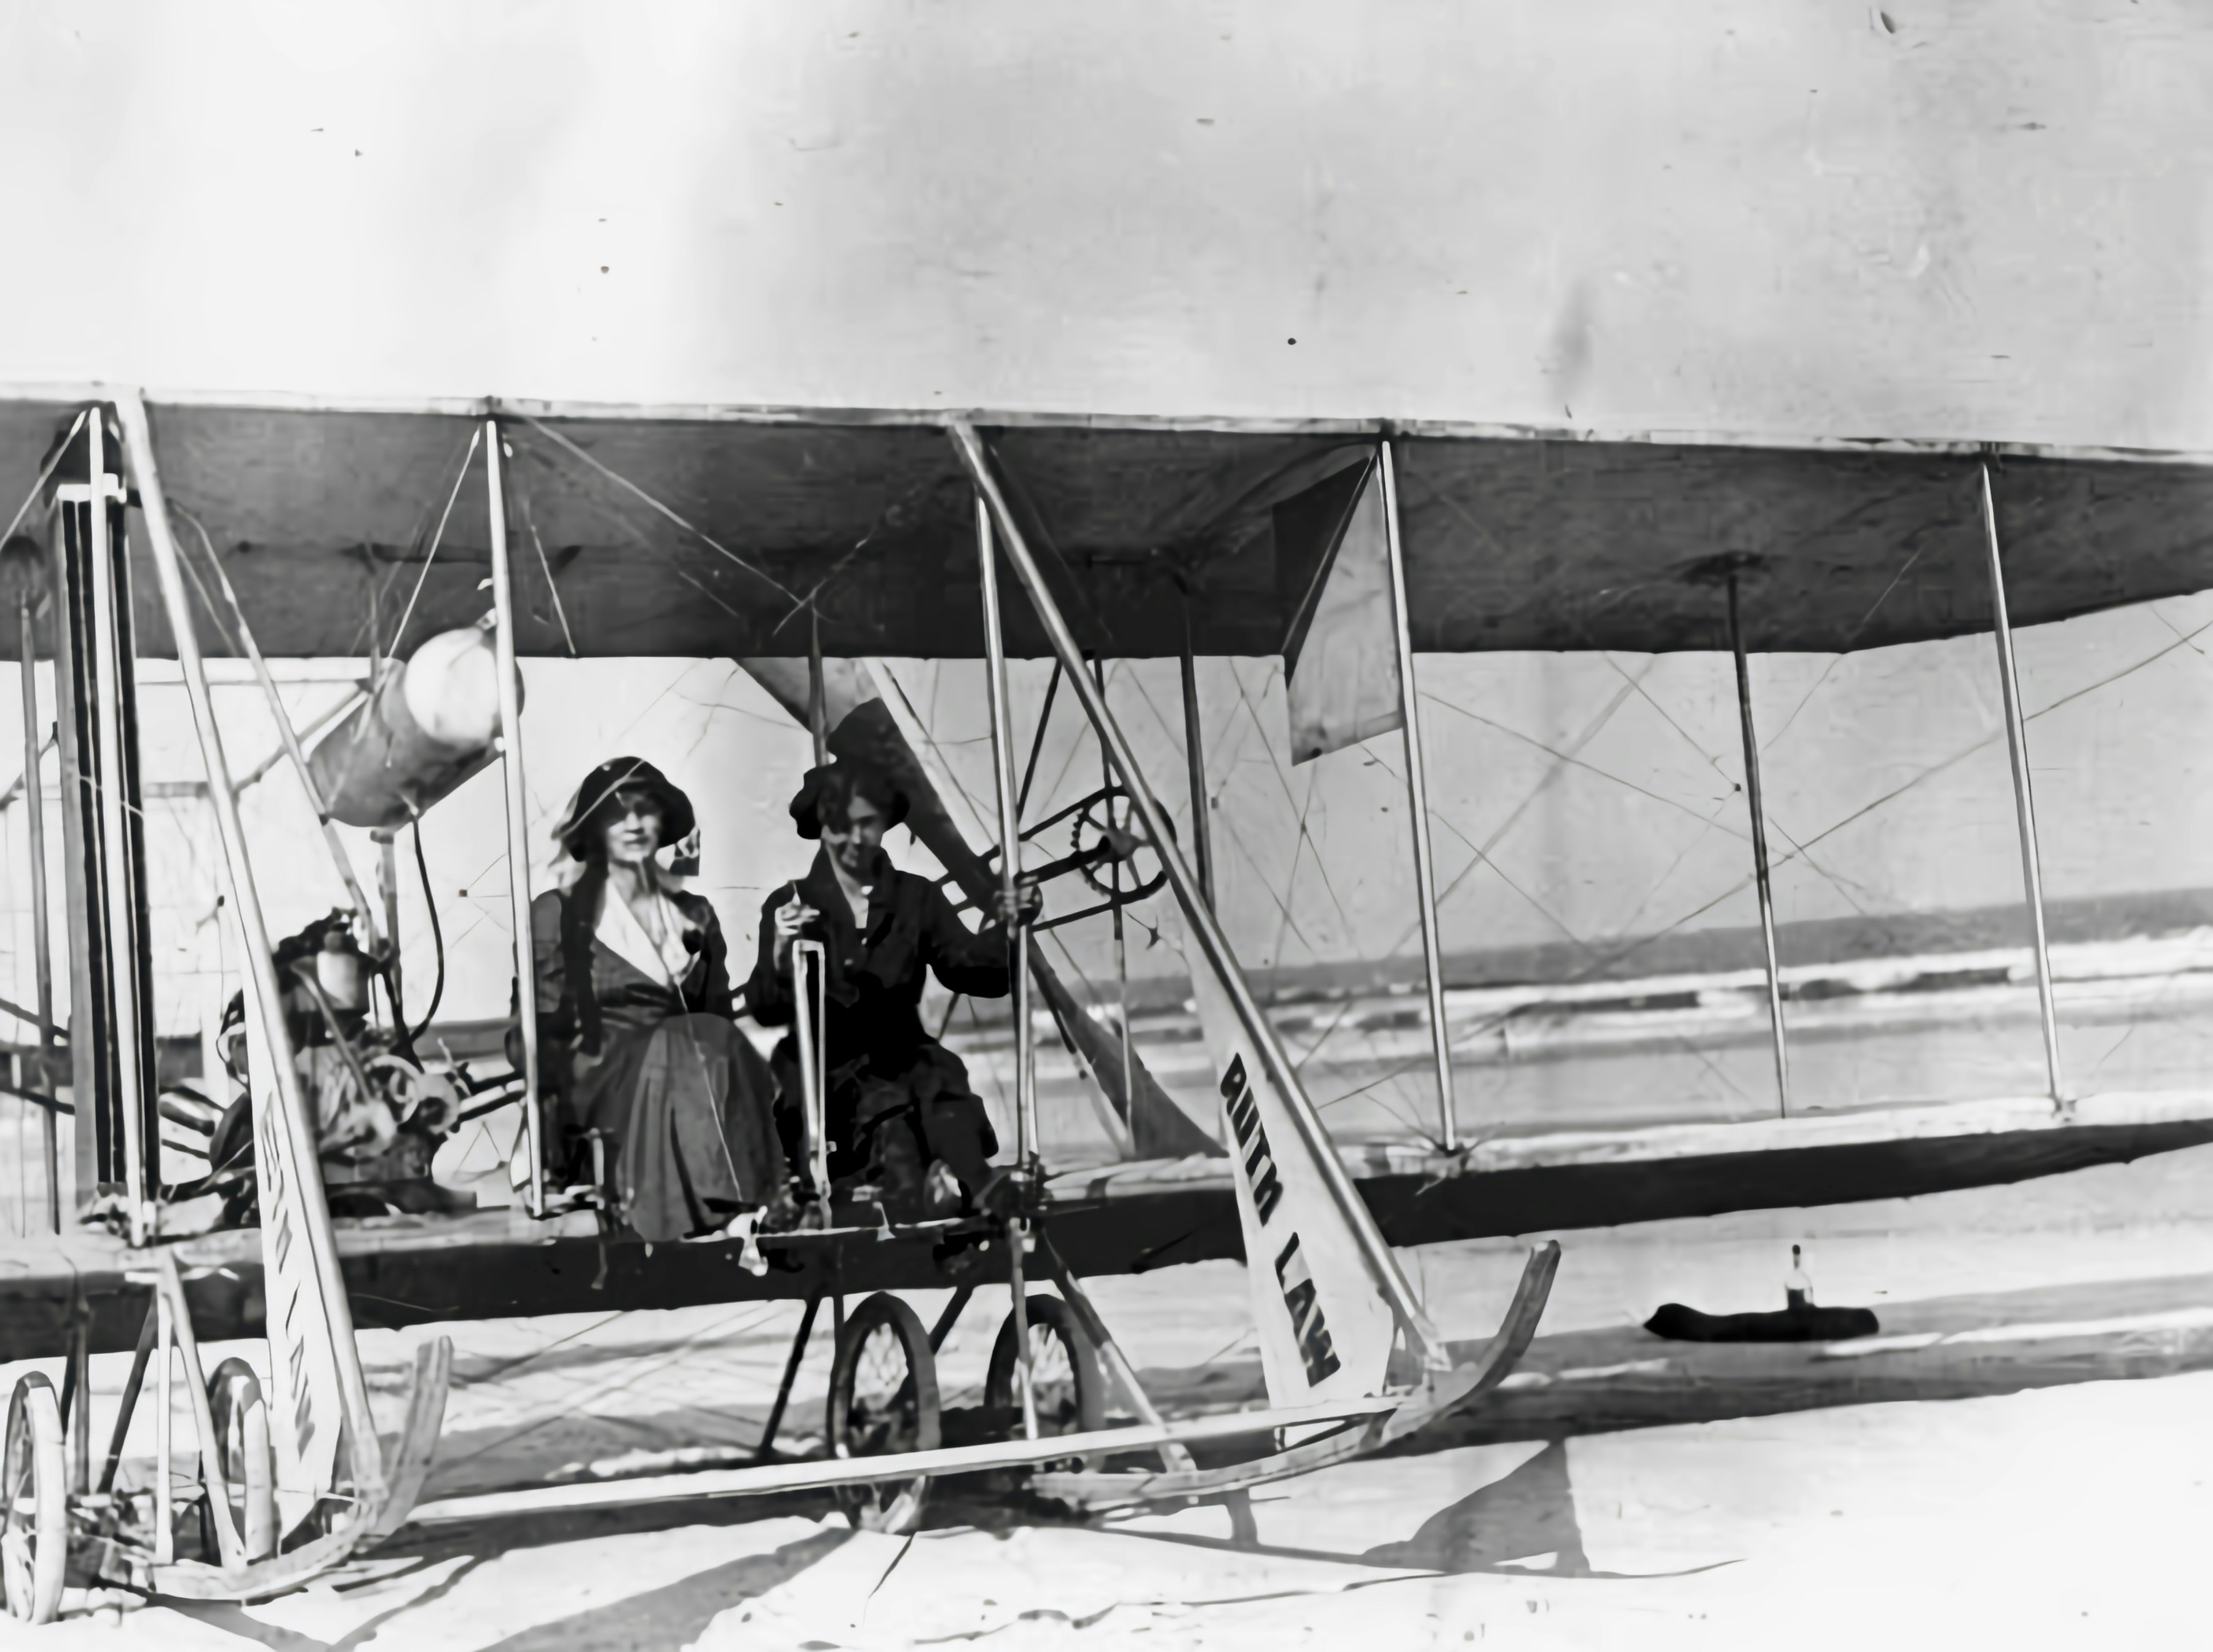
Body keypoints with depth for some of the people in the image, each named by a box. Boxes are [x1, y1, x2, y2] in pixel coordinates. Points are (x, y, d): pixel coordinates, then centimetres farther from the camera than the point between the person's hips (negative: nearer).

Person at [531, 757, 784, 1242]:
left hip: (691, 1057, 3)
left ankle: (740, 1211, -43)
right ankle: (723, 1215, -44)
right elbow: (543, 1027, 2)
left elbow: (720, 1015, 19)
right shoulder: (557, 913, 7)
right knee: (689, 1049, -34)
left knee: (715, 1042, -32)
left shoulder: (695, 915, 20)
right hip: (600, 1082, -3)